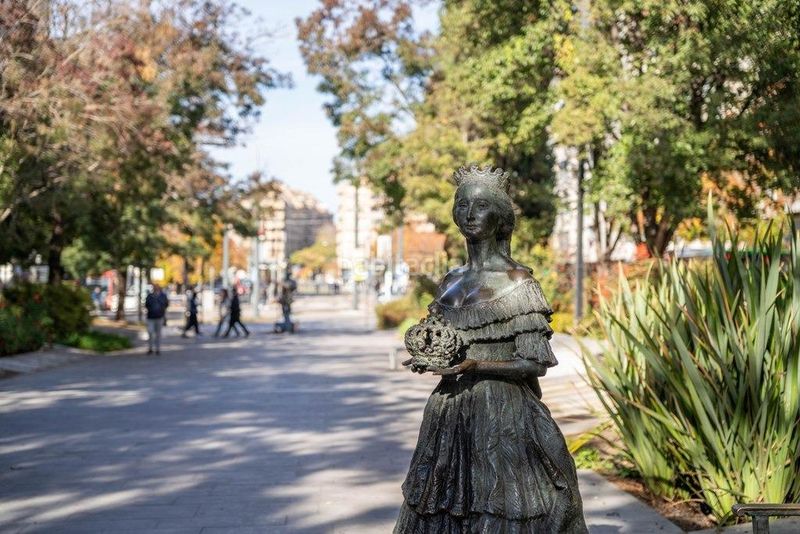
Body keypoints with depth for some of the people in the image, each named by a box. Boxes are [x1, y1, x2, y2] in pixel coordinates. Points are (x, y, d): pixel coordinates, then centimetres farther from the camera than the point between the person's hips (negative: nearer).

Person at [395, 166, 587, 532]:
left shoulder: (517, 282, -7)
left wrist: (475, 367, -20)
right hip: (451, 419, 6)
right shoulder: (451, 283, 11)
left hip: (503, 419, -6)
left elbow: (537, 364, -10)